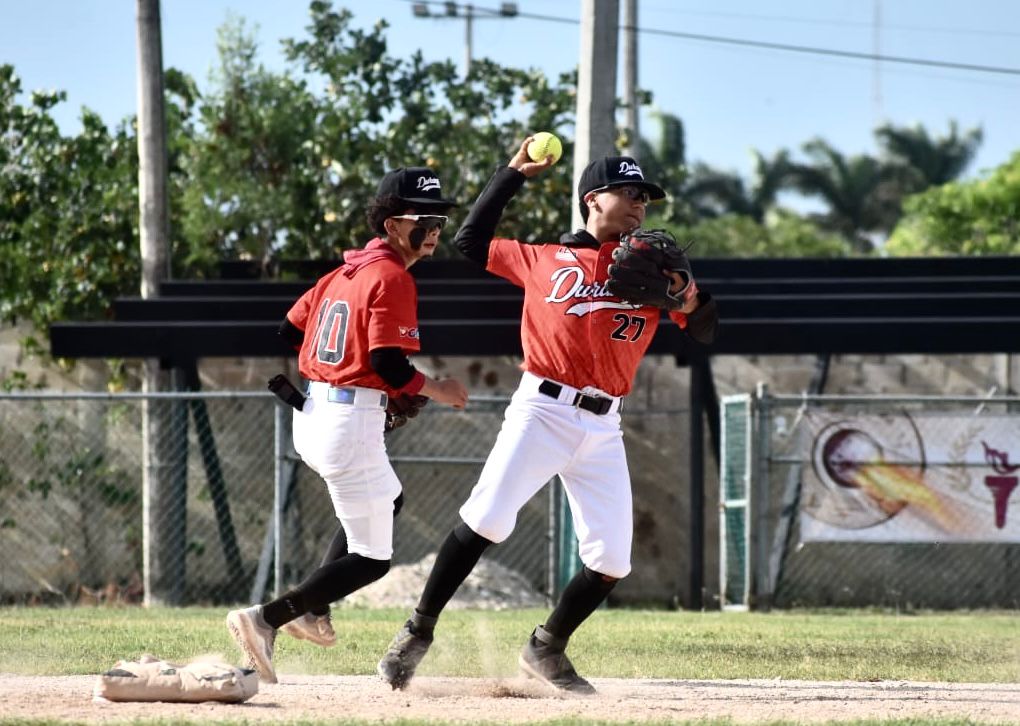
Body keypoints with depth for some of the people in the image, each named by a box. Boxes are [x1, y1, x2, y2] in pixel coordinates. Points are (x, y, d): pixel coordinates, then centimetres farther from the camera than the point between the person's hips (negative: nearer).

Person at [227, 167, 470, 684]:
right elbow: (388, 362, -21)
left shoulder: (346, 270, 13)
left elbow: (289, 331, 16)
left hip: (311, 414, 10)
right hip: (352, 423, -10)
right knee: (370, 558, -3)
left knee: (386, 501, 33)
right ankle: (266, 619, -13)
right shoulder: (393, 277, -13)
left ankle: (313, 609, 25)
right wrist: (437, 391, -7)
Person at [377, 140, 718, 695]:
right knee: (485, 520, -21)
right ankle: (418, 634, -10)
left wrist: (690, 301, -11)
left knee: (611, 560, -2)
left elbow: (705, 332, 12)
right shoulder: (545, 259, 10)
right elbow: (470, 242, 18)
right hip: (543, 412, -3)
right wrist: (512, 175, 16)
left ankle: (546, 650, 20)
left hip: (603, 430, 3)